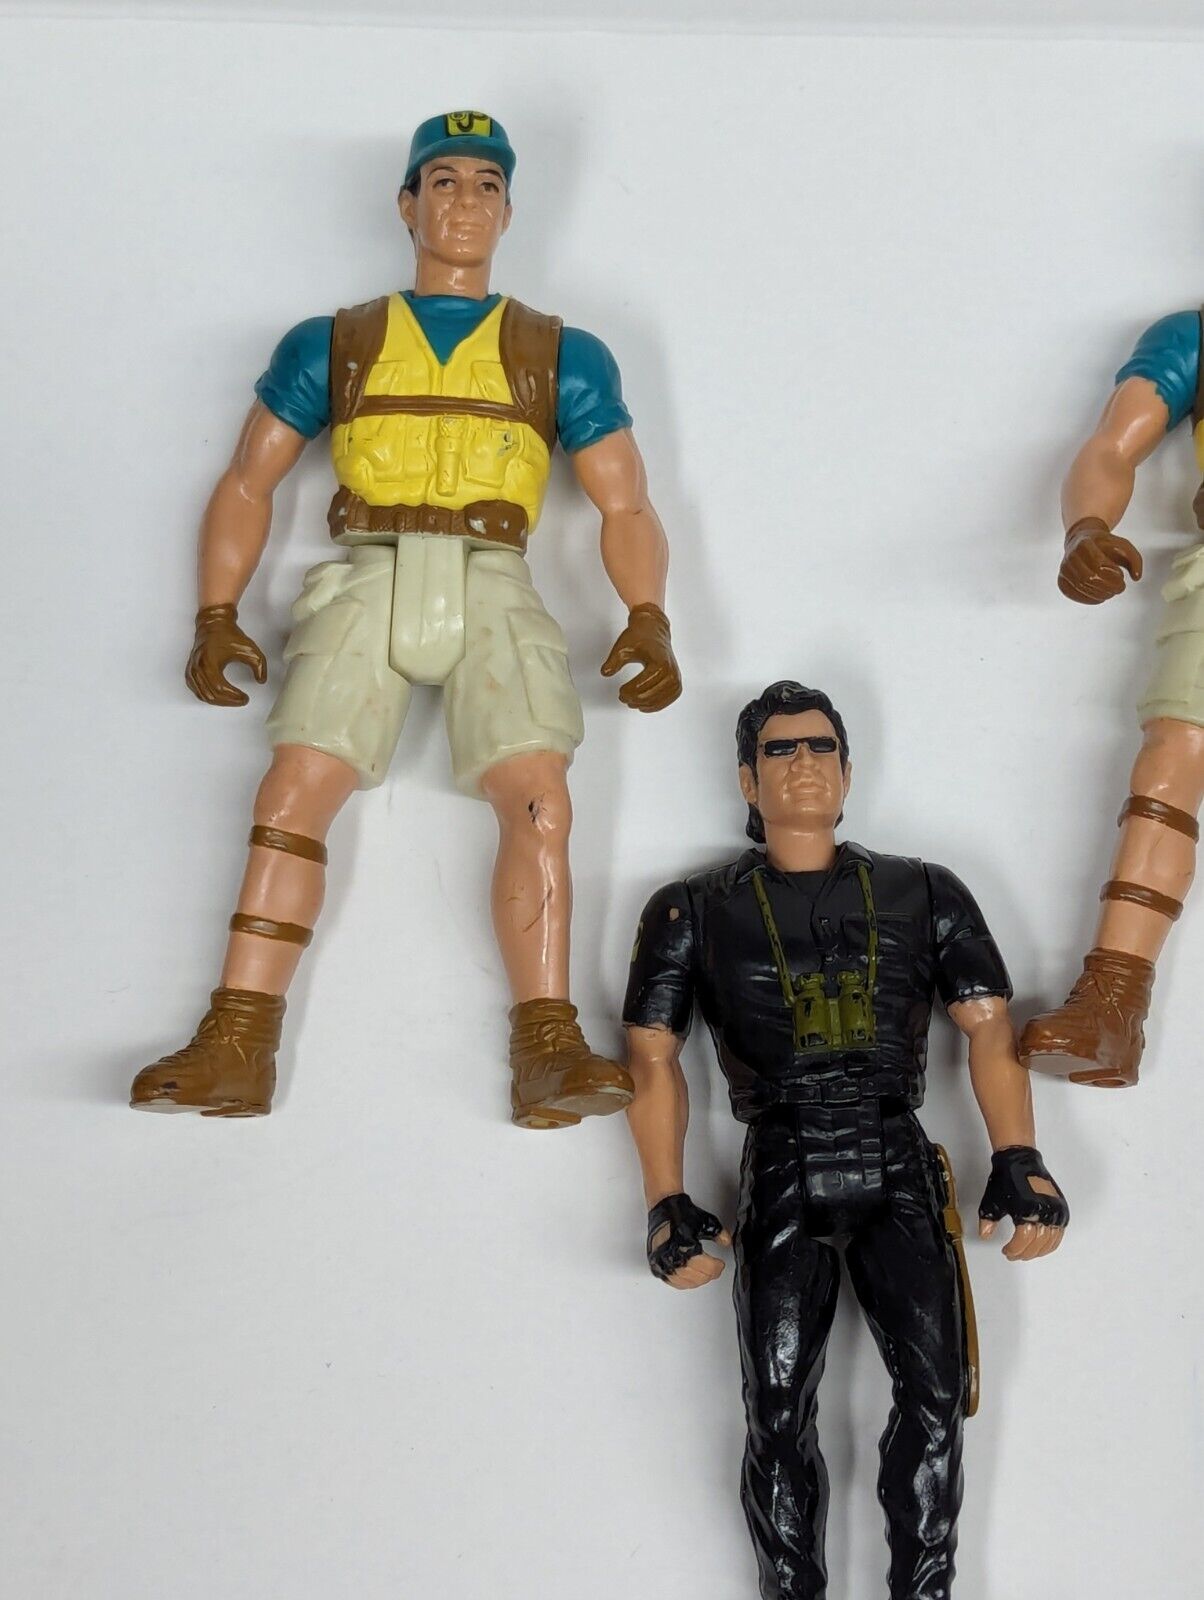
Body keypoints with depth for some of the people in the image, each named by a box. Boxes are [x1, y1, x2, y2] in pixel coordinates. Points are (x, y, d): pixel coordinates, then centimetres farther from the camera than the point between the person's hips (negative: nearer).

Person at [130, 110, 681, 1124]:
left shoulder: (565, 356, 19)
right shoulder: (330, 345, 19)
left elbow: (627, 507, 13)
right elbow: (248, 484, 16)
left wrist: (648, 621, -5)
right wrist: (217, 616, 1)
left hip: (493, 590, 0)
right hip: (367, 580, 0)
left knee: (538, 800, -20)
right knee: (295, 791, -15)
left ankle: (548, 1054, -19)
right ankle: (237, 1050, -14)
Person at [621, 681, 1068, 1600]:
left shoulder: (924, 895, 13)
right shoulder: (696, 913, 11)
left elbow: (989, 1028, 7)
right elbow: (654, 1059, 6)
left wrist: (1019, 1161, -7)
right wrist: (668, 1205, -4)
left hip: (902, 1173, 1)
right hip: (782, 1179, -1)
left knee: (937, 1392, -9)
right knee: (780, 1411, -5)